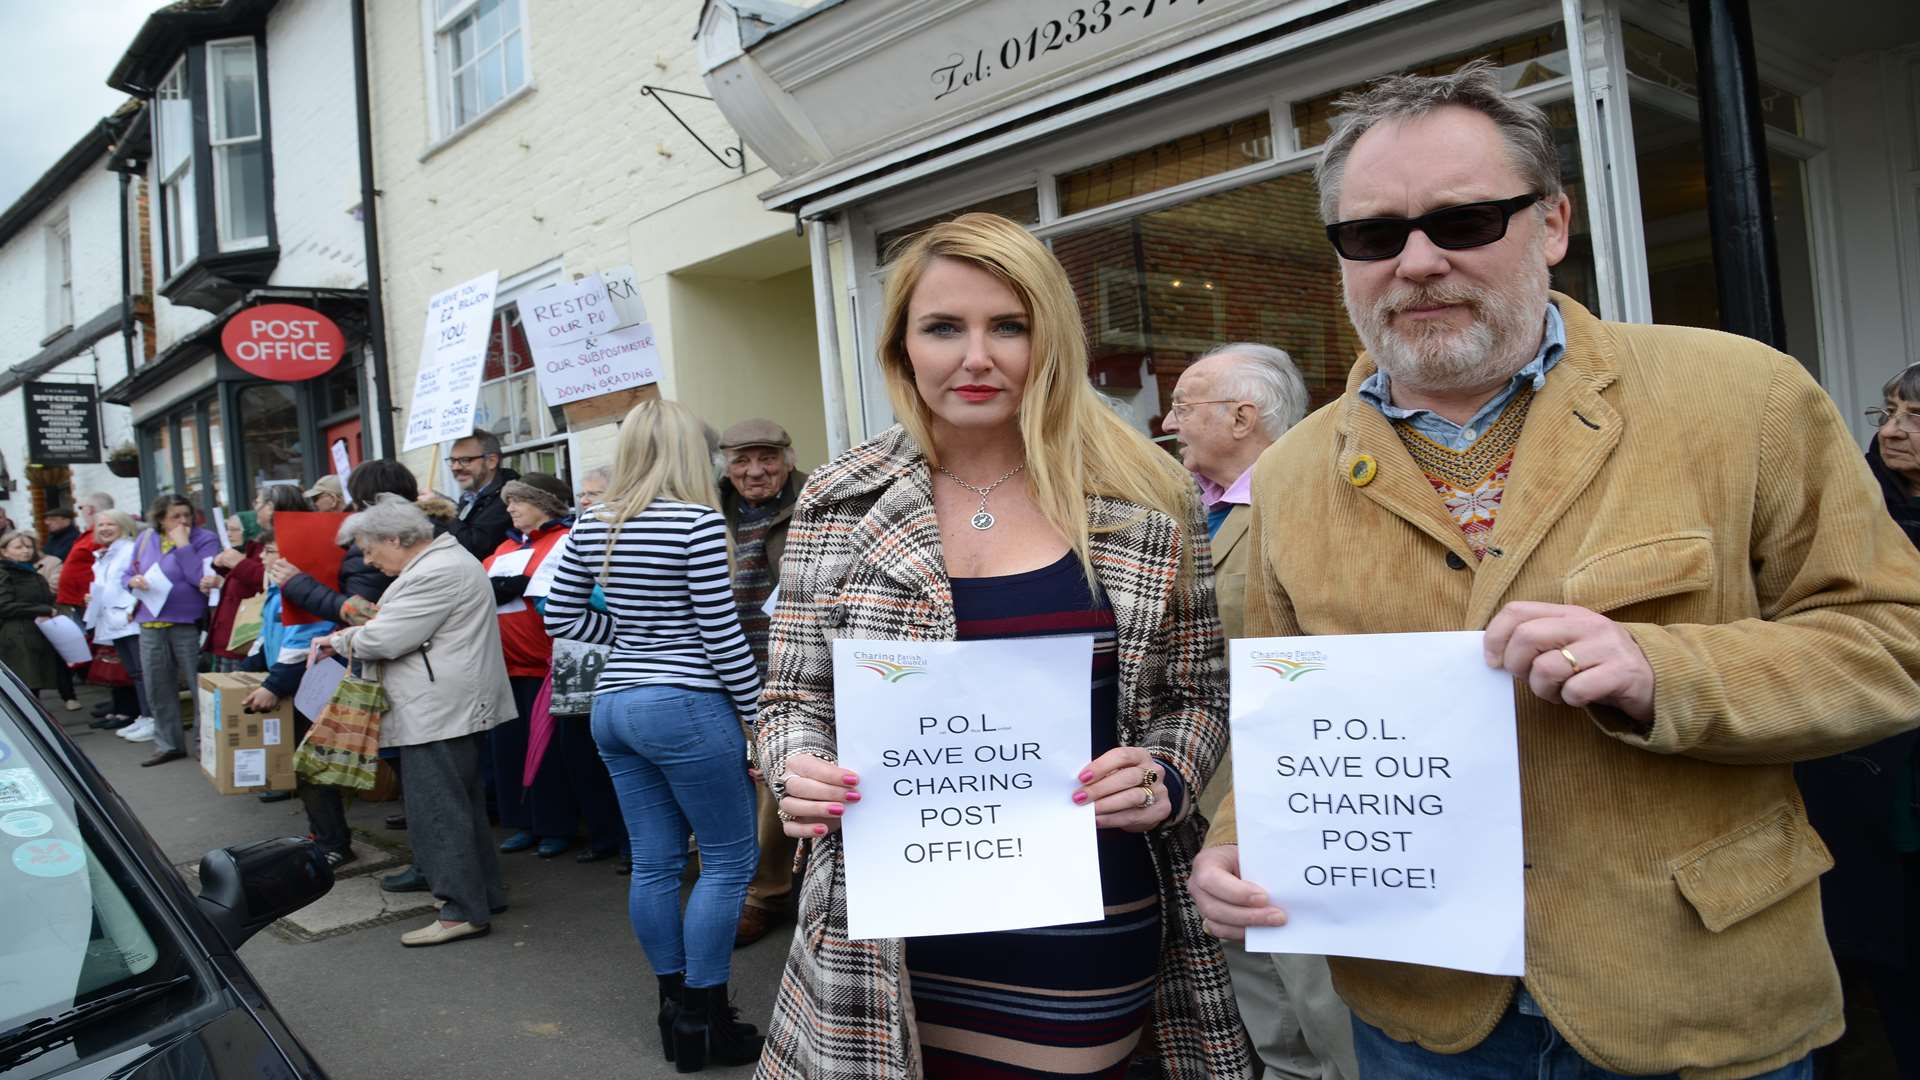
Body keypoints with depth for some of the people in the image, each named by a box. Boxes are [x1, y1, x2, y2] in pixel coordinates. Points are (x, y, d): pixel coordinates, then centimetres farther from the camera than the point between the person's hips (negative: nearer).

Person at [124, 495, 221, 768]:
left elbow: (202, 579, -17)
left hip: (189, 624, -5)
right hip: (151, 624, 5)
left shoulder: (204, 540, -4)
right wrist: (134, 581, -5)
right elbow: (128, 575, 19)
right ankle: (167, 744, 24)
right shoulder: (145, 539, 10)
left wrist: (183, 545, -15)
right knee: (157, 688, 11)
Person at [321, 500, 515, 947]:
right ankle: (486, 893, 25)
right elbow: (409, 629, 21)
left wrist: (340, 640, 0)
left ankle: (464, 912, 0)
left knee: (437, 812, -5)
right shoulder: (444, 559, 17)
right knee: (463, 805, 17)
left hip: (438, 711, -11)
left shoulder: (435, 575, -18)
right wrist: (354, 637, 8)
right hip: (456, 707, 11)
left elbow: (386, 640, -18)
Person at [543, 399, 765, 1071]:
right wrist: (756, 715, -7)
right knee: (730, 859, 5)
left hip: (614, 705, 8)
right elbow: (722, 635, -14)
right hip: (685, 708, -7)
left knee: (654, 862, 13)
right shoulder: (697, 521, -14)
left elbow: (560, 615, 14)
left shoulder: (594, 526, 7)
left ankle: (675, 1008, 24)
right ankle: (702, 1019, 10)